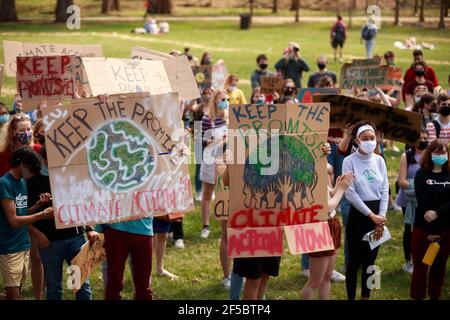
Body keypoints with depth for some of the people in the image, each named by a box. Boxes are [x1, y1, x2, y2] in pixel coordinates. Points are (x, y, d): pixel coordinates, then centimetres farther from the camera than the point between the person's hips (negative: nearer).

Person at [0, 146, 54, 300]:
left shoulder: (22, 182, 11)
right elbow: (13, 221, -18)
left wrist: (39, 204, -2)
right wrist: (43, 214, -16)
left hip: (24, 245, 8)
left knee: (18, 289, 11)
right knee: (13, 294, -8)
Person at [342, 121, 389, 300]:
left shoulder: (379, 160, 4)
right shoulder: (350, 161, -10)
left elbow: (385, 191, 5)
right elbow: (350, 194, -13)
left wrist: (381, 218, -5)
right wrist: (371, 215, -13)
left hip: (378, 214, 4)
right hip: (358, 214, -4)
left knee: (370, 260, 12)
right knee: (355, 260, 2)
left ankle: (366, 297, 22)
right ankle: (351, 297, 11)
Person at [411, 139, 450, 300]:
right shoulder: (422, 174, -4)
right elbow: (422, 203, -10)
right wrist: (430, 231, -15)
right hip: (424, 228, -2)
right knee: (421, 266, 1)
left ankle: (435, 296, 20)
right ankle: (417, 297, 8)